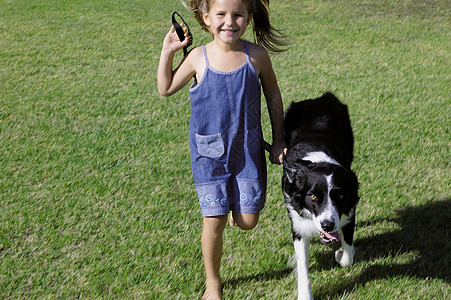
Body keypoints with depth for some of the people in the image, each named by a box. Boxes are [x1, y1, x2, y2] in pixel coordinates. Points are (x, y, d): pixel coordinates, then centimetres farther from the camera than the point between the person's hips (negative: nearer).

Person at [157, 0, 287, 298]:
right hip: (209, 151, -1)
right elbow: (166, 89, 5)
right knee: (214, 221, -1)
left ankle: (236, 201, 40)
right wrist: (167, 52, -6)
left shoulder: (257, 55, -9)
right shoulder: (198, 57, -9)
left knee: (247, 221, 2)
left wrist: (279, 140, 9)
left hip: (248, 149, 1)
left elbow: (273, 96, 6)